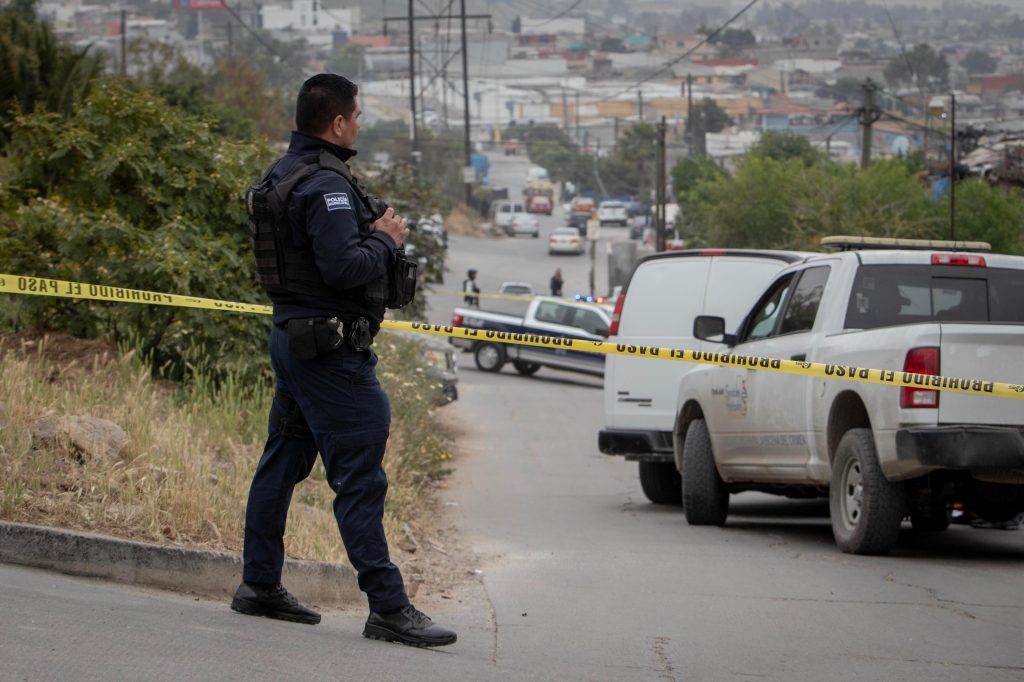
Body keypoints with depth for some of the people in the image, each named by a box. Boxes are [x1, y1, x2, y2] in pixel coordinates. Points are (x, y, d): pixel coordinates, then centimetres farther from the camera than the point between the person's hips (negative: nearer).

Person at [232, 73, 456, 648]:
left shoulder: (284, 174, 13)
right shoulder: (326, 184, -19)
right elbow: (344, 266, -27)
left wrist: (371, 229, 10)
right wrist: (386, 239, -10)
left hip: (292, 337, 10)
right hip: (331, 349, -10)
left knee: (283, 461, 16)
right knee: (360, 477, -10)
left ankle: (260, 583, 23)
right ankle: (388, 607, -10)